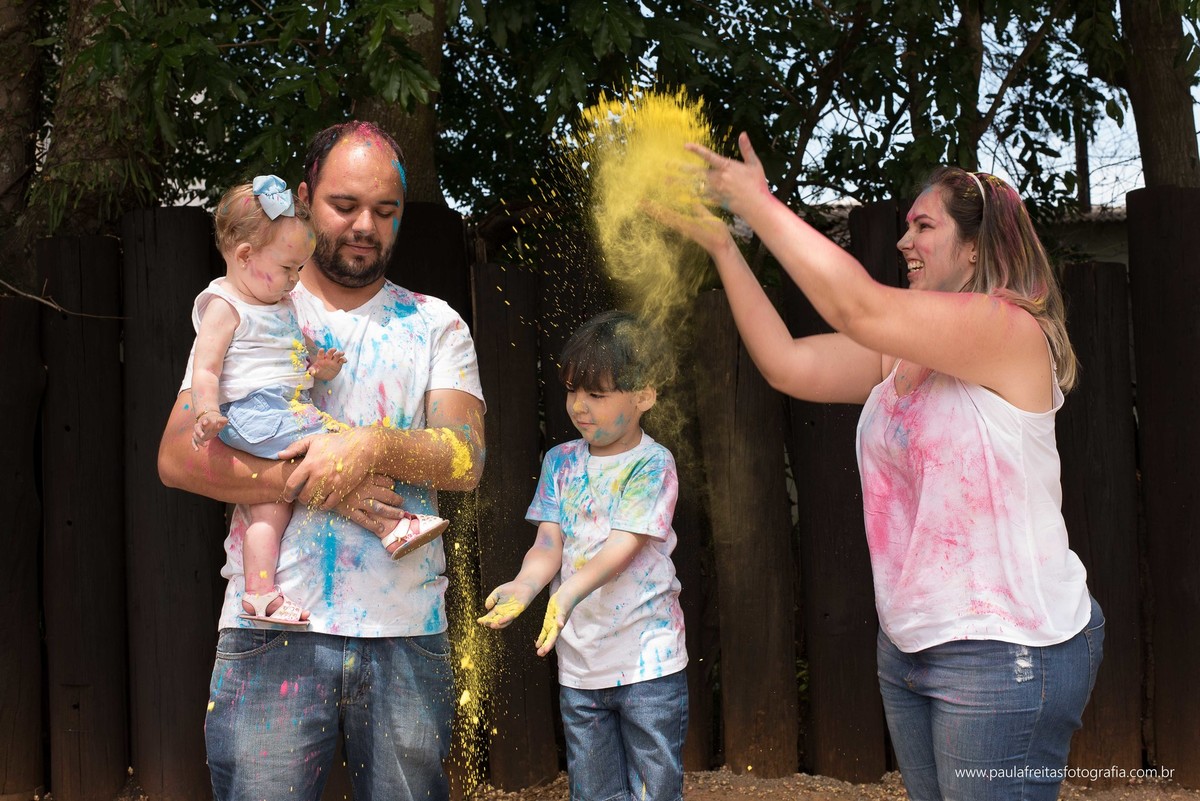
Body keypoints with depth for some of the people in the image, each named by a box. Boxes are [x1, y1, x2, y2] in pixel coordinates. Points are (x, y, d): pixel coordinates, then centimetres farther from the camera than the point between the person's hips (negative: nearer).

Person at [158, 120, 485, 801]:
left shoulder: (435, 325, 12)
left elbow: (467, 459, -1)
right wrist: (317, 481, -13)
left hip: (408, 634, 1)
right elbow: (178, 456, -3)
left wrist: (375, 446, -20)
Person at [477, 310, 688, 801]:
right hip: (578, 665, 5)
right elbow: (549, 544, -2)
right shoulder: (561, 462, 6)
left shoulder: (652, 465, -9)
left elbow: (624, 545, -20)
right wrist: (522, 587, -24)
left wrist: (572, 589, -37)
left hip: (647, 663, -5)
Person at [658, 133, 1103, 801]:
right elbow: (787, 364, 4)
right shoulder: (899, 352, 12)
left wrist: (760, 205, -19)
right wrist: (723, 247, 1)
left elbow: (859, 308, -25)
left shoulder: (1012, 329, -14)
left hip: (1007, 647, -8)